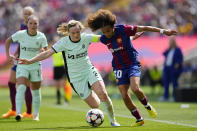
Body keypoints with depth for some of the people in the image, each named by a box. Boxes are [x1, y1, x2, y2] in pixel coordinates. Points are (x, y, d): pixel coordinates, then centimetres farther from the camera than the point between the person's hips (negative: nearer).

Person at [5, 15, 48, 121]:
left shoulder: (41, 37, -8)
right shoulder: (20, 34, -10)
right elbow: (8, 41, 7)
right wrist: (8, 55, 0)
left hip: (35, 66, 1)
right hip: (22, 66, -1)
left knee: (36, 91, 9)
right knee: (21, 87, -21)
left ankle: (36, 115, 25)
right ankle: (18, 113, -27)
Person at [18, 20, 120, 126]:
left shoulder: (86, 38, -8)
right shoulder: (64, 42, -15)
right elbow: (48, 53, -21)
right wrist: (30, 61, -30)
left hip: (89, 71, 1)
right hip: (75, 77, -1)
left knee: (103, 94, -22)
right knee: (94, 105, -6)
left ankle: (113, 120, -2)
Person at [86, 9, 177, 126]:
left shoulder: (123, 30, -17)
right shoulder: (104, 39, -5)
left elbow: (143, 28, -14)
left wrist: (163, 31, -14)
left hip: (133, 63, -4)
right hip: (119, 68, 4)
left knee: (135, 88, -27)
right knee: (125, 96, -7)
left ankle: (148, 106, 3)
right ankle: (139, 119, 12)